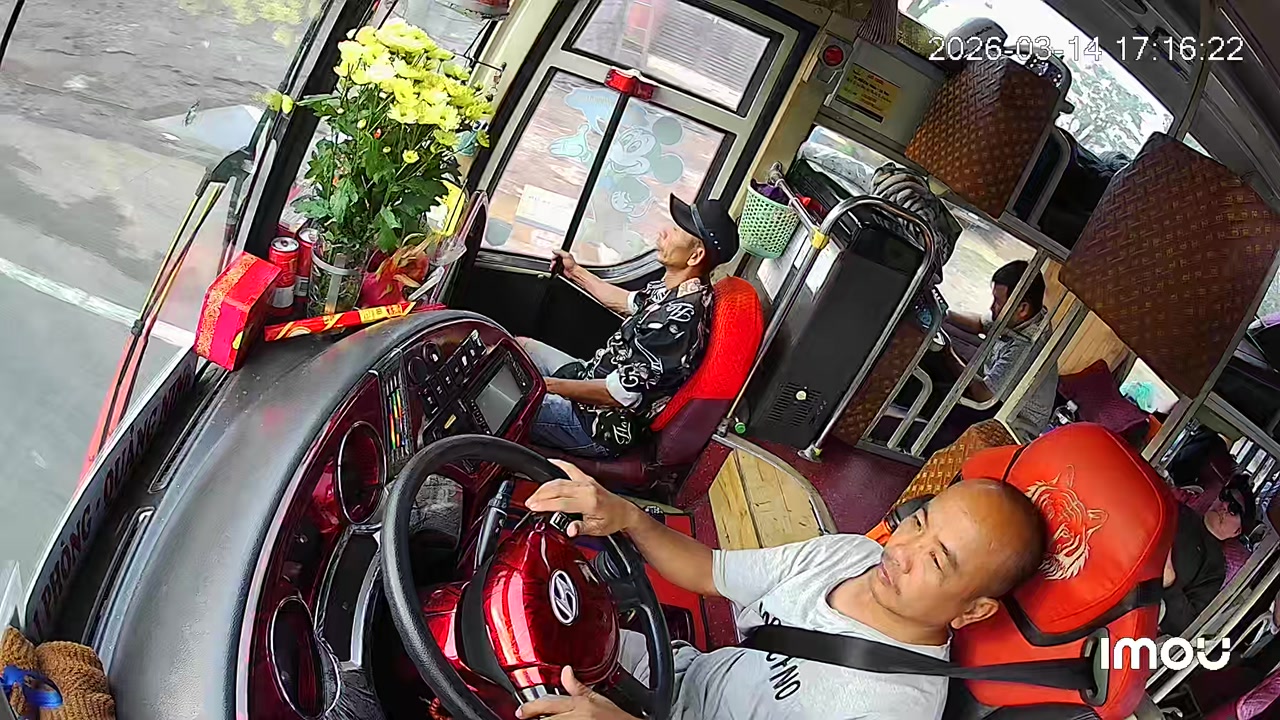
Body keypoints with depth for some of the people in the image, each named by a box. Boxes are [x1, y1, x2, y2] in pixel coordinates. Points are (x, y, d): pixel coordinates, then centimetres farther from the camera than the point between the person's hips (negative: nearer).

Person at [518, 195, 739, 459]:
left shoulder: (679, 318, -32)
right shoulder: (674, 289, -2)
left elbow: (620, 393, -29)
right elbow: (627, 302, 21)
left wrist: (548, 385, -20)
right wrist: (576, 272, 27)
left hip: (602, 427, -10)